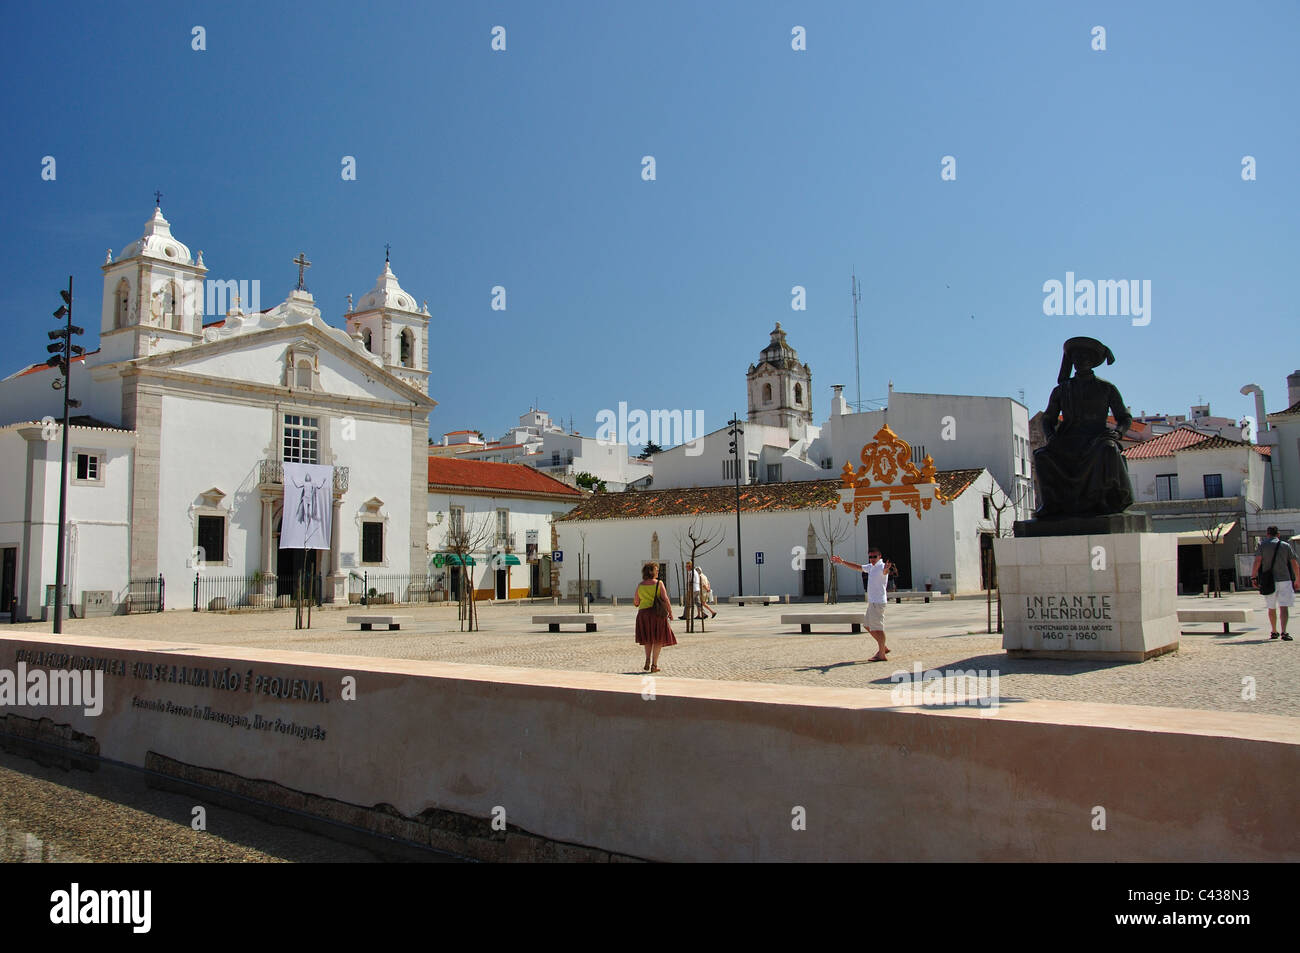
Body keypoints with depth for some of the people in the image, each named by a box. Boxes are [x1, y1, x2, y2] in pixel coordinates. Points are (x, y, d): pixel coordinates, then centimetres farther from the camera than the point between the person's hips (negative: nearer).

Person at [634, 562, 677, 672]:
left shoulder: (640, 586, 3)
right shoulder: (659, 584, -7)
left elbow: (635, 603, 6)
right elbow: (665, 600, -12)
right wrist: (670, 612, -2)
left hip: (643, 613, 3)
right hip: (658, 614, -3)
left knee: (648, 639, 21)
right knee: (658, 640, 7)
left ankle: (648, 660, 5)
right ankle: (654, 665, 3)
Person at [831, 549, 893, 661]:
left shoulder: (882, 566, -14)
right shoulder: (870, 567, 14)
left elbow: (885, 572, -38)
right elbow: (858, 567, 28)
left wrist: (887, 569, -62)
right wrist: (842, 562, 28)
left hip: (878, 602, -10)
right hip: (871, 601, 10)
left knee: (877, 628, -8)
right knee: (869, 626, 16)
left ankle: (881, 655, -3)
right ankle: (883, 647, 26)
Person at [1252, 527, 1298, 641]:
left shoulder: (1261, 545, 4)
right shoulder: (1286, 545, 6)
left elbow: (1257, 561, -7)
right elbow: (1295, 564, 6)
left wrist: (1253, 577, -6)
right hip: (1284, 579, -1)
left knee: (1271, 608, 13)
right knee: (1283, 607, -6)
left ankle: (1273, 632, 23)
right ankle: (1283, 632, -20)